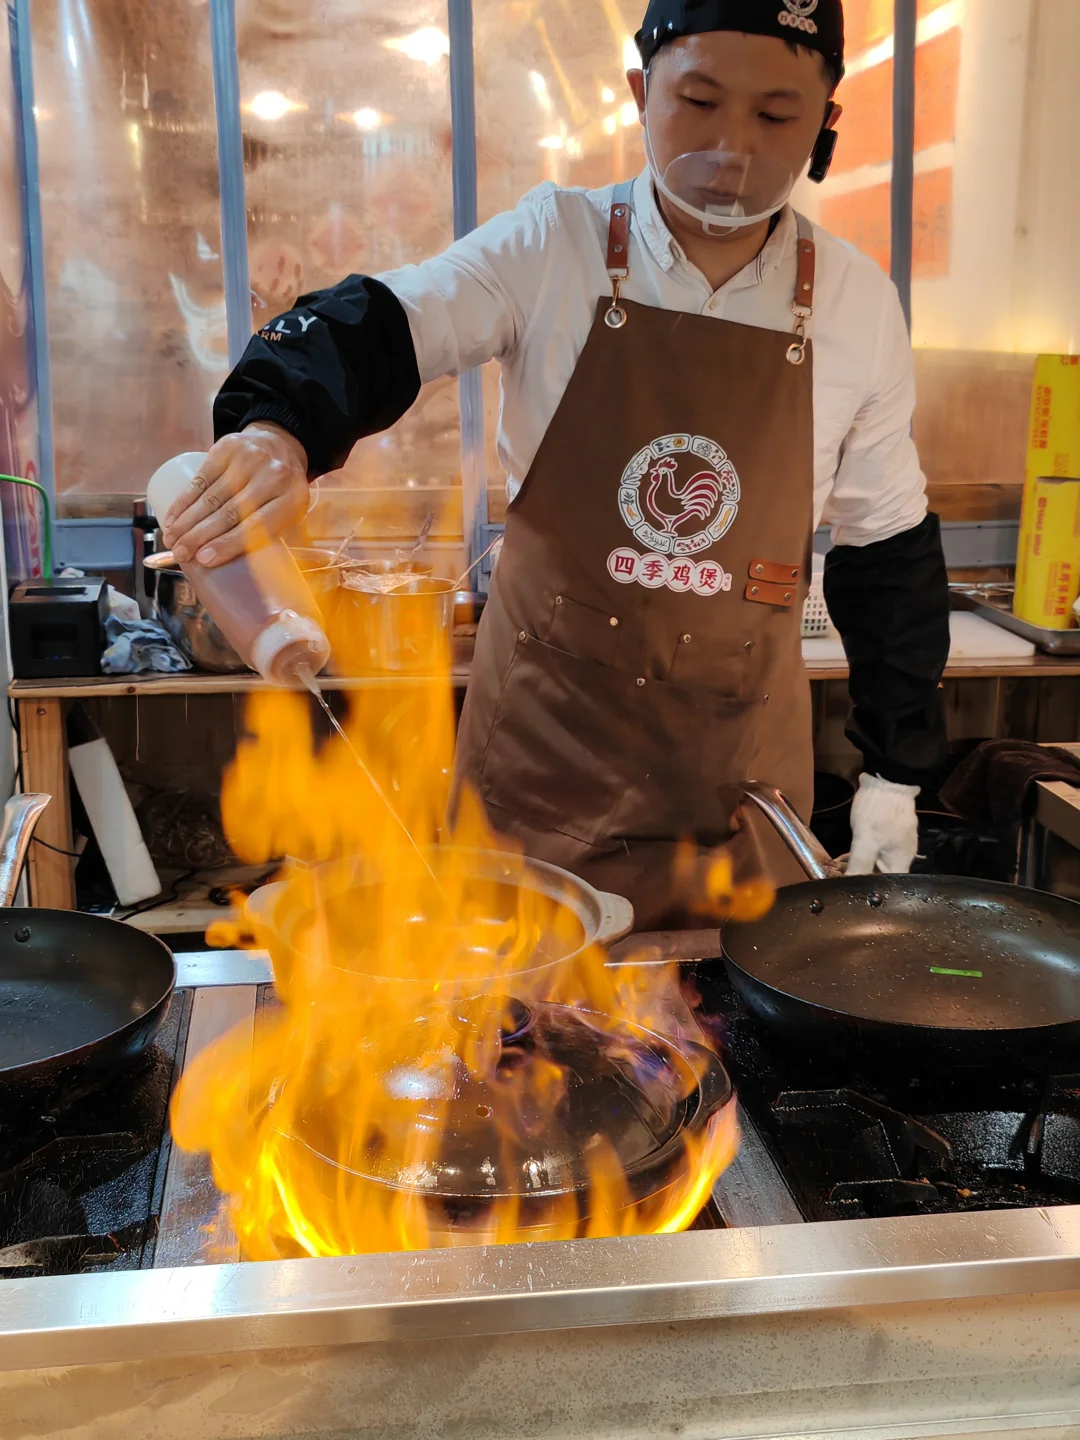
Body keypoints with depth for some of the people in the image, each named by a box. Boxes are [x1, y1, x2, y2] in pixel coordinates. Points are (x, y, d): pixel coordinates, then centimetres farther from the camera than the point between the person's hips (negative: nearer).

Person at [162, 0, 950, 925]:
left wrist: (897, 773, 7)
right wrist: (277, 428, -42)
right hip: (542, 753, -1)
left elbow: (888, 552, 5)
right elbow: (377, 329, -19)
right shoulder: (553, 249, -7)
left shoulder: (857, 303, -3)